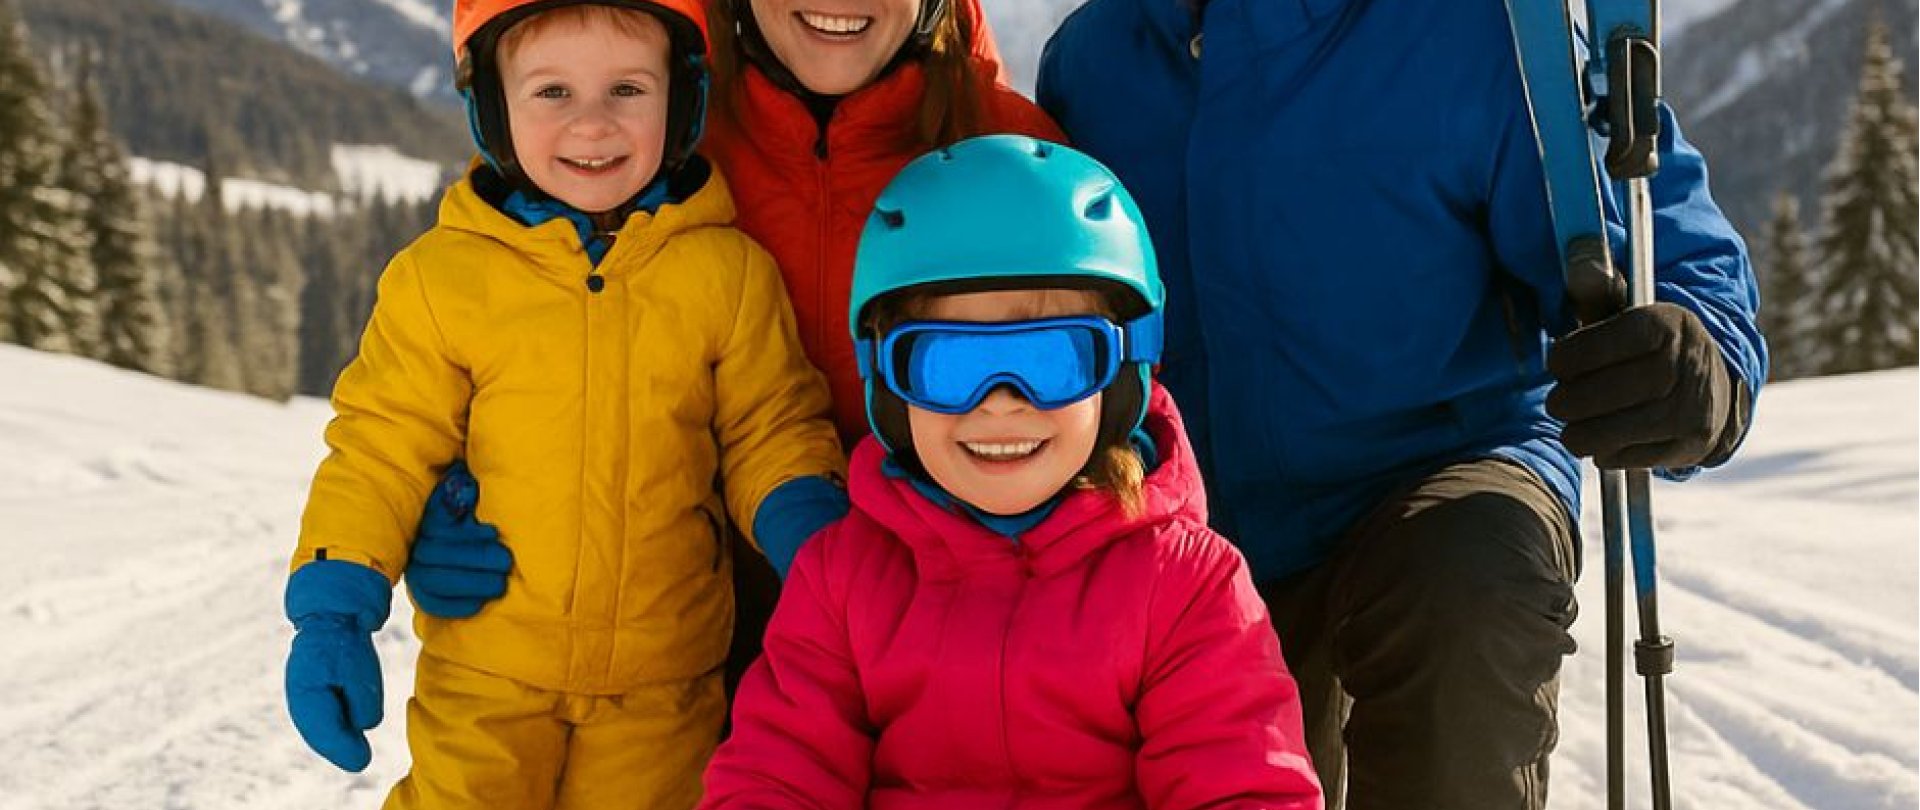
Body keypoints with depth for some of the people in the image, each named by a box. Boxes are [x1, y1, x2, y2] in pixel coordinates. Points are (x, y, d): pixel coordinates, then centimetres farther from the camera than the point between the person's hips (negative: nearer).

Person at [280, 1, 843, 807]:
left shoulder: (730, 272, -6)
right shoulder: (441, 274, -8)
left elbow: (771, 430, 2)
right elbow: (383, 447, -2)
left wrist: (806, 528, -17)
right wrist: (336, 609, -9)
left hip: (664, 677, 1)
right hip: (485, 666, 0)